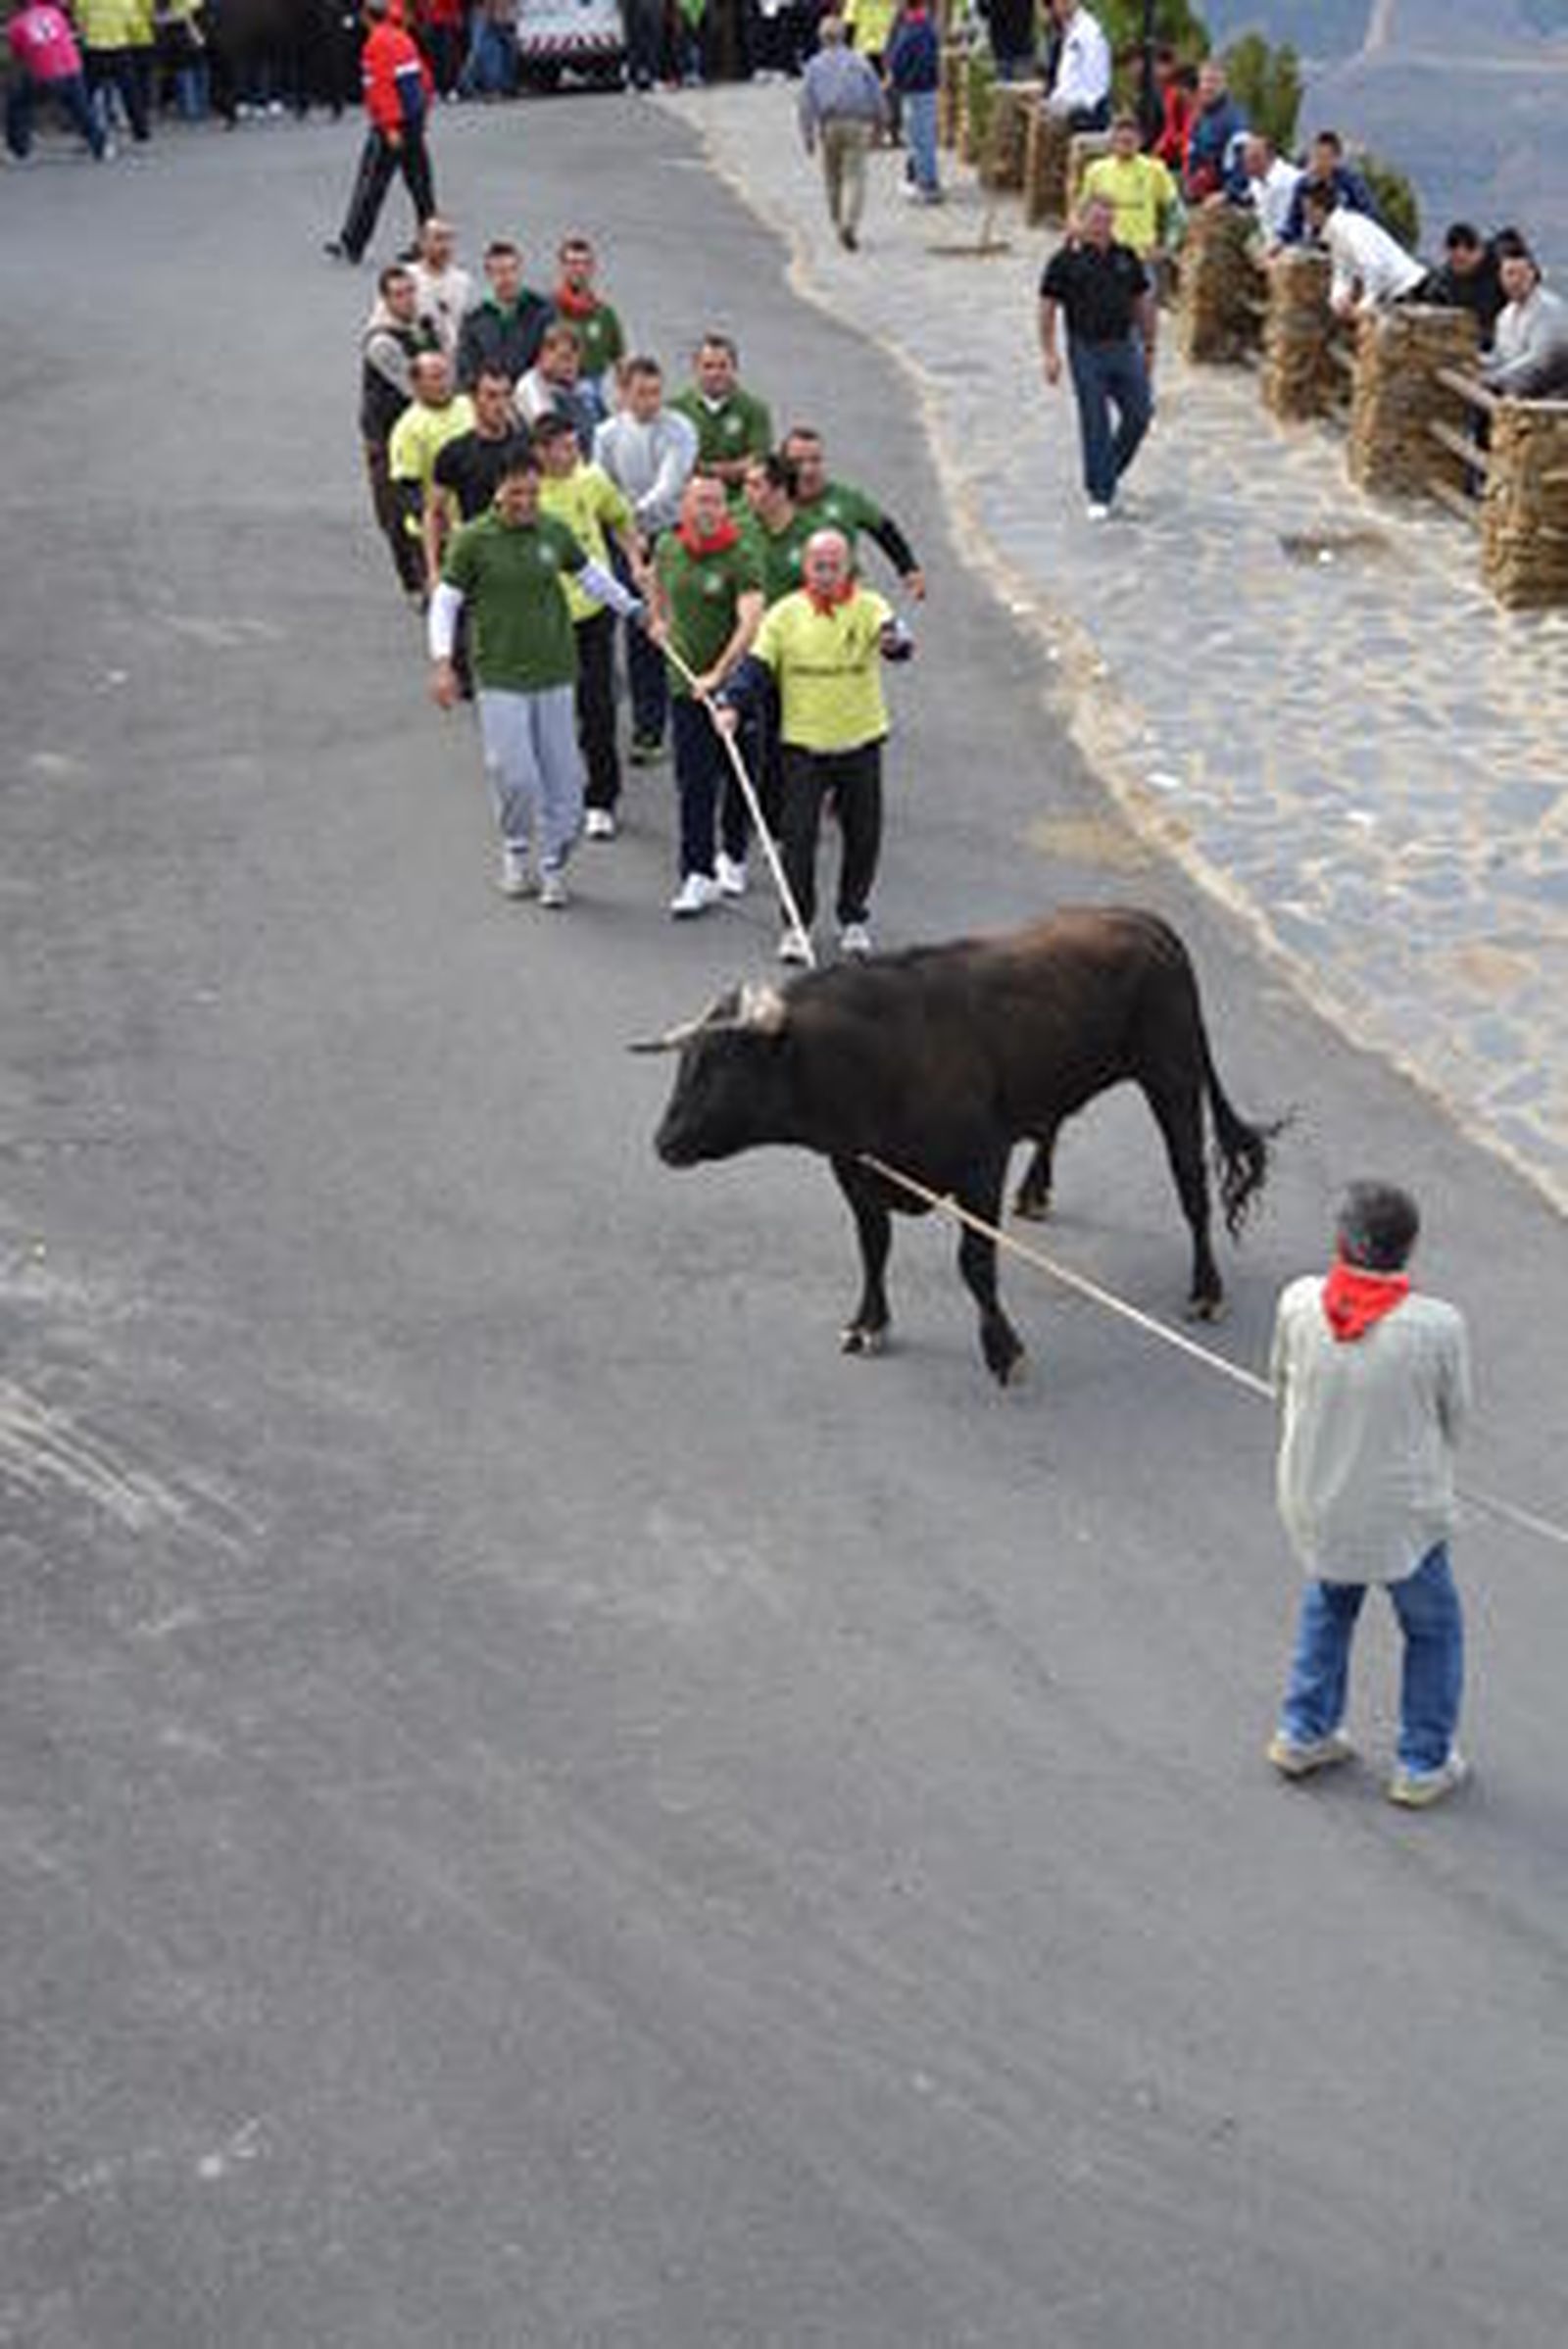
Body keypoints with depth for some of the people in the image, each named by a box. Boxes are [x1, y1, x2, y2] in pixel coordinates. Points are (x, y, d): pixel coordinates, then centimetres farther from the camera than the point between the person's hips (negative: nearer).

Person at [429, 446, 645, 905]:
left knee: (561, 773, 3)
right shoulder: (473, 540, -5)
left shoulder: (554, 532, 4)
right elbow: (445, 601, 0)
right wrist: (442, 663, -8)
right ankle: (515, 850, 19)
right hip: (499, 677, -3)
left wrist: (634, 609, 26)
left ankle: (553, 865, 19)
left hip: (555, 671, 3)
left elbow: (591, 575, 21)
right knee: (514, 775, -9)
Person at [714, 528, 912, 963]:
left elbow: (891, 634, -21)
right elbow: (756, 664, -2)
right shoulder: (785, 614, 0)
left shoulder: (869, 607, -2)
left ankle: (854, 919, 26)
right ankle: (796, 925, 4)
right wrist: (730, 702, -17)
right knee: (798, 836, -5)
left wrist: (894, 640, -45)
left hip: (860, 743, 1)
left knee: (862, 836, 9)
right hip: (803, 743, -1)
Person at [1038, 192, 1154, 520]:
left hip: (1125, 348, 4)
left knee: (1138, 416, 2)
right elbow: (1047, 308, -2)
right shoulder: (1064, 261, -4)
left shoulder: (1126, 258, 7)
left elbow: (1142, 301, 15)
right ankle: (1099, 495, 8)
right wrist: (1050, 354, -9)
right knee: (1095, 425, -1)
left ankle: (1109, 472, 25)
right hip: (1087, 352, -4)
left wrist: (1149, 343, 14)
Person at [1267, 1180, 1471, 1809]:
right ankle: (1424, 1766, 33)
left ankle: (1303, 1734, 41)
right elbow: (1454, 1419, -8)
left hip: (1314, 1503, 3)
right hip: (1401, 1515, -3)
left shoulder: (1298, 1304, -19)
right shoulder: (1438, 1327, -25)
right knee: (1432, 1629, 22)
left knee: (1327, 1608, 31)